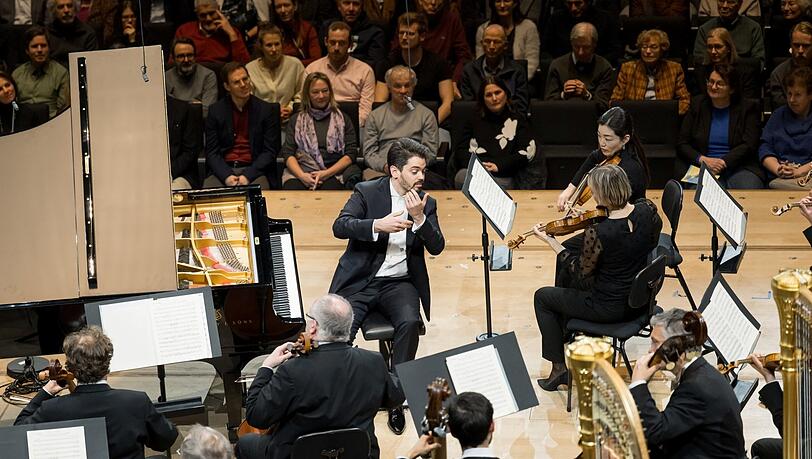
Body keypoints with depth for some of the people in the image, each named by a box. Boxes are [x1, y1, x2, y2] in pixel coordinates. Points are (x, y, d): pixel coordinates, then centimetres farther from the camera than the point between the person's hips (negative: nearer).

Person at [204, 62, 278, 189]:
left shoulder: (265, 110, 4)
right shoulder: (216, 111, 7)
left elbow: (269, 152, 1)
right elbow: (212, 153, 5)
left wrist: (248, 175, -13)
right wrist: (227, 176, -14)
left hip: (254, 170, -1)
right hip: (224, 170, 2)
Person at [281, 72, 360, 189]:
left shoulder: (342, 119, 17)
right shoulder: (296, 120, 19)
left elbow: (351, 154, 7)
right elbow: (288, 153, 9)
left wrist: (326, 173, -9)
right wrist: (302, 175, -12)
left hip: (332, 174, -1)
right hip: (300, 172, 1)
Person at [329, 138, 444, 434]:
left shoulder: (426, 203, 8)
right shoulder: (366, 192, -1)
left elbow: (436, 247, -2)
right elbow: (339, 226, -15)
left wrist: (418, 218, -18)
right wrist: (378, 225, -29)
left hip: (399, 282, 2)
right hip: (360, 281, -2)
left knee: (410, 323, -29)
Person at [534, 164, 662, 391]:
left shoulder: (596, 233, -31)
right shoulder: (647, 210, -14)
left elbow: (582, 272, -13)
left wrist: (549, 240, -7)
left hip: (609, 308, -7)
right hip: (641, 301, 7)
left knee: (542, 297, 18)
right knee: (565, 275, 29)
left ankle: (559, 367, 23)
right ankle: (568, 338, 42)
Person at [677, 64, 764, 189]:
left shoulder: (748, 108, 9)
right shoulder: (698, 105, 15)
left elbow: (749, 146, -2)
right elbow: (681, 144, 11)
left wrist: (723, 162, -15)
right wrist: (703, 160, -8)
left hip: (739, 167, -1)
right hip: (704, 168, 1)